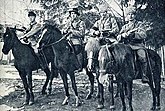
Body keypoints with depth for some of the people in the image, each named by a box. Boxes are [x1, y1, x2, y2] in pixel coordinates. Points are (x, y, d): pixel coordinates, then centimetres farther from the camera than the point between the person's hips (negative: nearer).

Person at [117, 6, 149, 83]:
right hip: (128, 45, 4)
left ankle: (144, 75, -23)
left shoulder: (139, 24, 9)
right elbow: (118, 37, 14)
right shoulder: (124, 27, 21)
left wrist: (133, 34, -19)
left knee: (142, 57, -32)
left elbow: (143, 35, -6)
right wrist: (123, 35, -10)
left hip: (138, 45, -4)